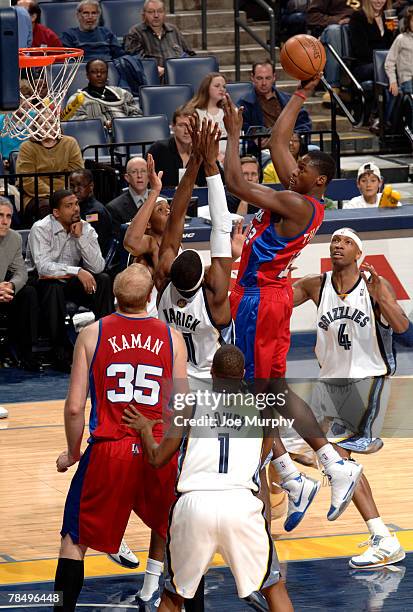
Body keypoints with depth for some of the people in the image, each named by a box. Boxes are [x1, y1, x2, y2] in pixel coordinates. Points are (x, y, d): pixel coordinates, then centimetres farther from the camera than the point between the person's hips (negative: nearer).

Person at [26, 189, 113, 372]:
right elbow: (42, 266, -28)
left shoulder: (86, 229, 0)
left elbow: (97, 267, -12)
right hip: (43, 282, -5)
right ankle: (61, 351, -28)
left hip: (71, 282, 5)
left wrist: (81, 237, -19)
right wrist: (77, 271, -34)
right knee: (54, 288, -37)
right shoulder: (41, 229, -14)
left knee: (104, 280, -18)